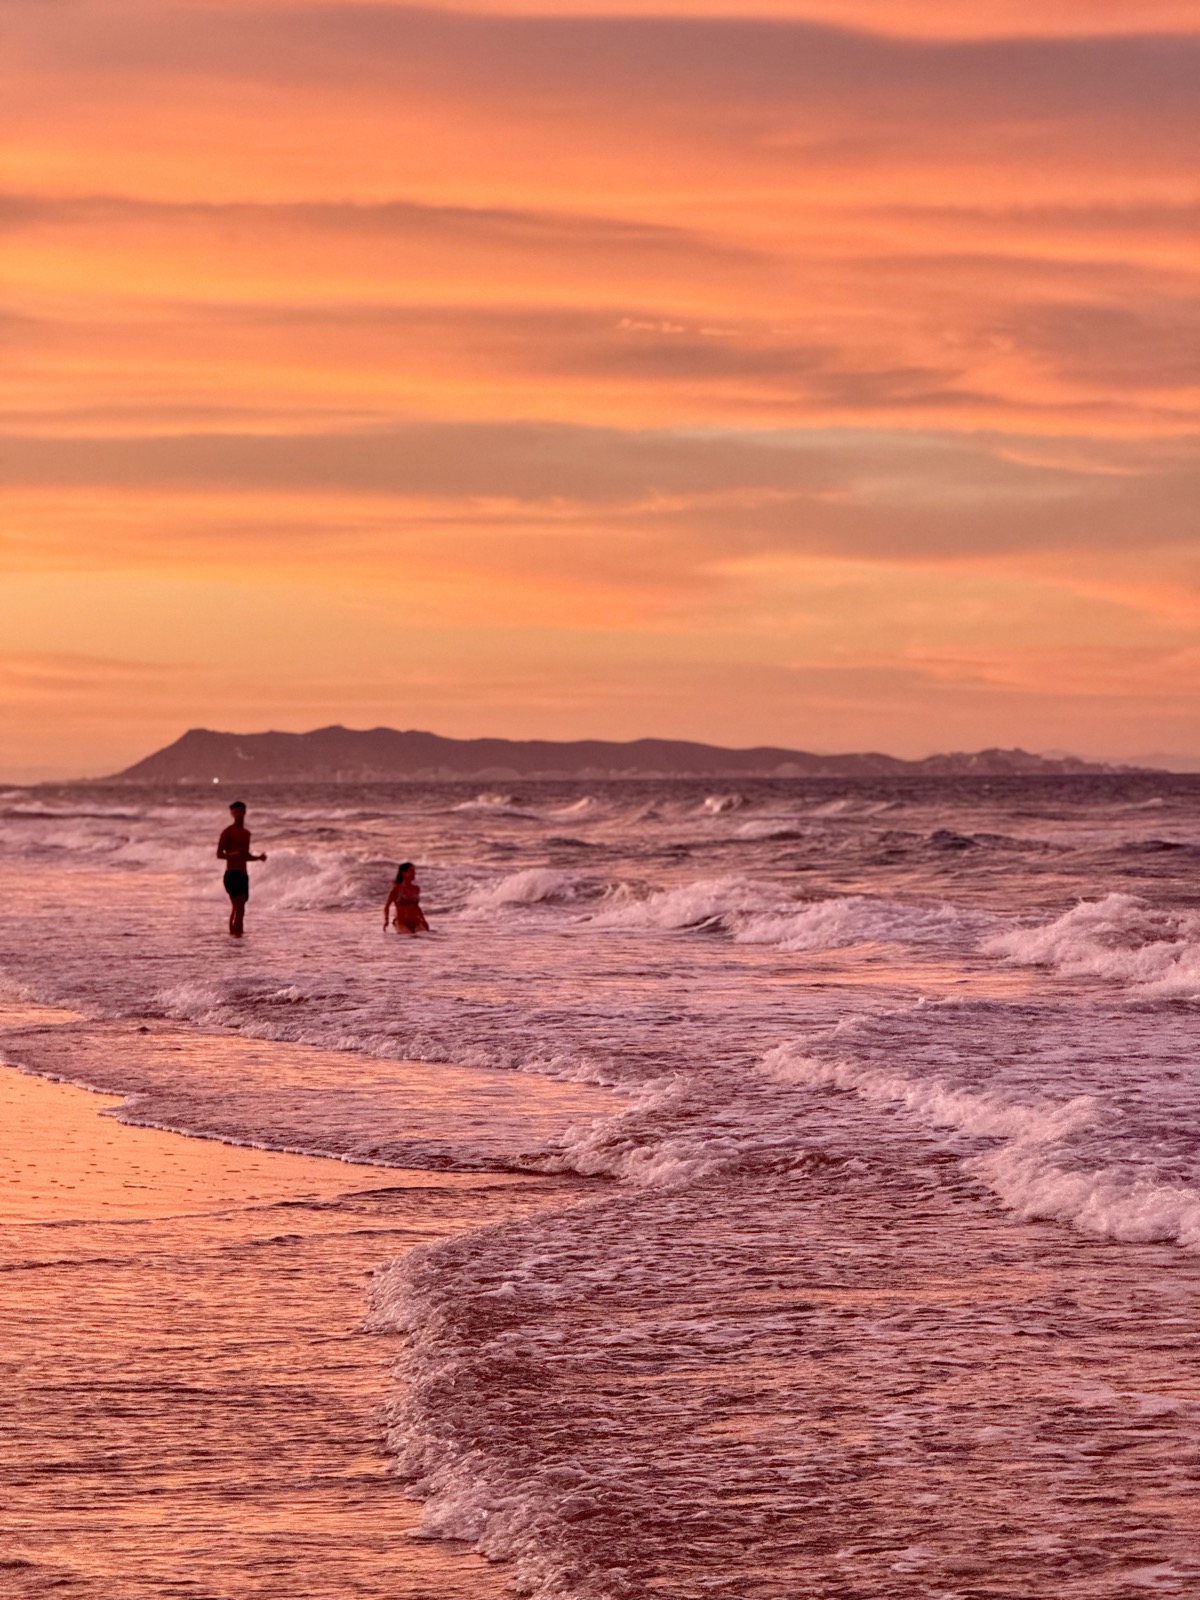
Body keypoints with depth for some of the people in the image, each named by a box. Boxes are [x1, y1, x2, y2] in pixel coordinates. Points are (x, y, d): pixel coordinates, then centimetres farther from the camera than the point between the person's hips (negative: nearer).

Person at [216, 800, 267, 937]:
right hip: (232, 874, -8)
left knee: (237, 908, 11)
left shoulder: (246, 833, 20)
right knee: (239, 908, -19)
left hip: (243, 874, 8)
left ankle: (233, 933, 19)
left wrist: (259, 857, 10)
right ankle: (237, 934, -23)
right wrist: (233, 854, -26)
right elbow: (219, 854, -7)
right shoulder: (228, 832, -3)